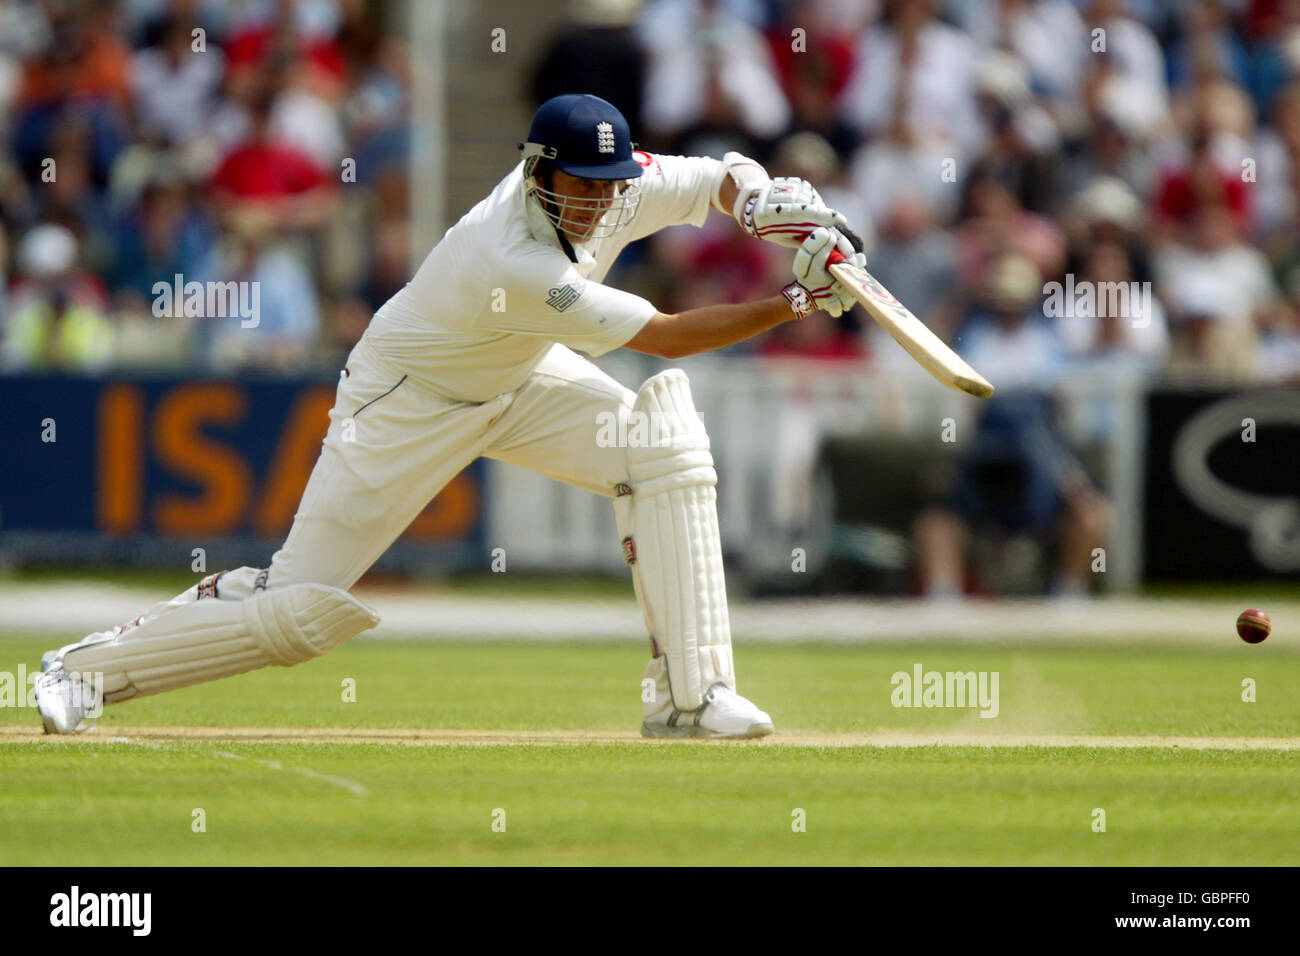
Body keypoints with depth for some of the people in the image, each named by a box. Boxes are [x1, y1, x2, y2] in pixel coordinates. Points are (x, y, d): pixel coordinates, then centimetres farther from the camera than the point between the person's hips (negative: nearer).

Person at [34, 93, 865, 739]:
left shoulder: (616, 186, -19)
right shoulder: (516, 262, -39)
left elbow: (721, 177, -3)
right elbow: (667, 336, -35)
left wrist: (764, 199, -27)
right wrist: (794, 304, -35)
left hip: (516, 378, 7)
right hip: (407, 403, -7)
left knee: (666, 445, -15)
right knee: (305, 607, -8)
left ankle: (688, 693, -11)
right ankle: (93, 666, 13)